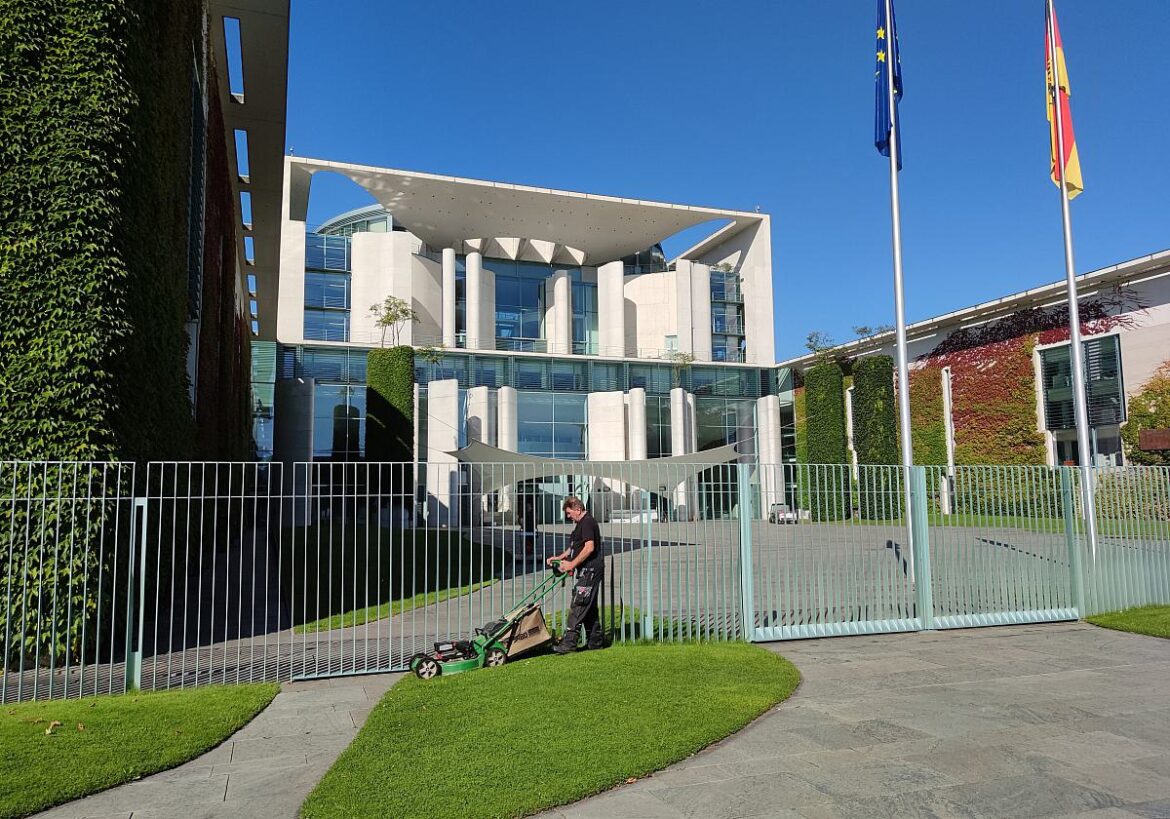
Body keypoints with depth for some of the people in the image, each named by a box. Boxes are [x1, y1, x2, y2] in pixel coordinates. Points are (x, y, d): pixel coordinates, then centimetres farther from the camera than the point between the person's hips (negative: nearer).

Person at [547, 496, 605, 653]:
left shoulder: (588, 522, -14)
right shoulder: (581, 523, 20)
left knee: (577, 606, -11)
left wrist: (571, 564, -20)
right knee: (589, 607, 13)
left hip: (589, 571, -11)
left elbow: (589, 547, -23)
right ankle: (595, 641, 20)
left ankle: (569, 642, -11)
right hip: (586, 572, 11)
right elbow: (575, 547, 29)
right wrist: (560, 557, 18)